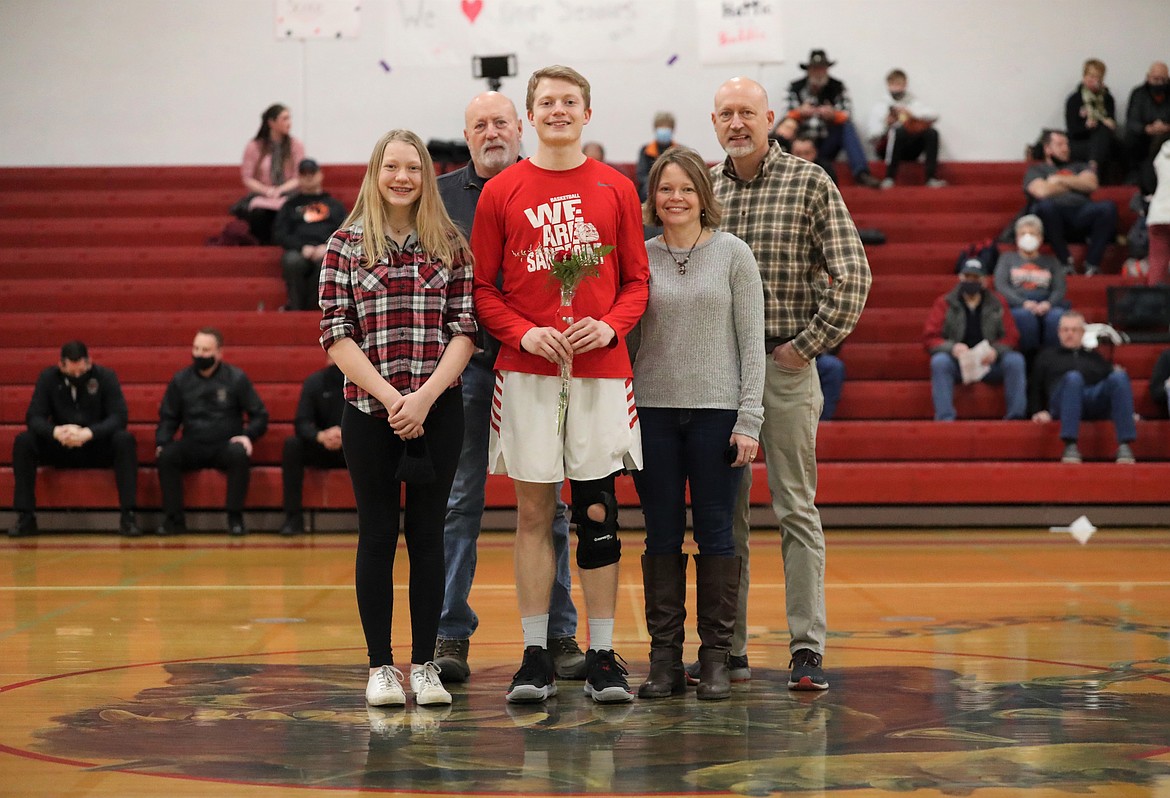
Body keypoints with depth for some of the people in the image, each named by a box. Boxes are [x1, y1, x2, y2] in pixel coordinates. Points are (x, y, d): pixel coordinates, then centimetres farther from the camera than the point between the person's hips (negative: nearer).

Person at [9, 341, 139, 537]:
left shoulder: (105, 376, -8)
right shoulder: (48, 378, -3)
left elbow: (119, 416, -16)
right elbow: (33, 417, -9)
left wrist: (89, 432, -34)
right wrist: (55, 431, -32)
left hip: (98, 449, -2)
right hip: (61, 449, 2)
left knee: (125, 439, -32)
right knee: (22, 441, -23)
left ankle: (127, 515, -32)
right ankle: (25, 517, -21)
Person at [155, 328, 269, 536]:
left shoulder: (236, 378, 2)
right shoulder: (180, 380, 8)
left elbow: (259, 416, 4)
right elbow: (168, 418, 14)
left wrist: (248, 436, -16)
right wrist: (162, 441, -6)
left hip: (226, 447, -2)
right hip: (192, 448, 2)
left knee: (240, 454, -36)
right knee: (166, 455, -29)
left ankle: (235, 517, -24)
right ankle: (174, 518, -19)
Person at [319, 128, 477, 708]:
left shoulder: (450, 246, 5)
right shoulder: (346, 245, 2)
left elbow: (465, 329, 0)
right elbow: (335, 335, -4)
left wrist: (426, 394, -12)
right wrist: (389, 395, -13)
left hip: (439, 408, 1)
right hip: (368, 409, -1)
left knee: (427, 534, 5)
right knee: (378, 534, 4)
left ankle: (424, 665, 12)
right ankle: (380, 666, 12)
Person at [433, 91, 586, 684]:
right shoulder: (440, 195, 9)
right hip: (466, 362, 0)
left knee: (549, 502, 5)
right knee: (458, 503, 2)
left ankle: (559, 634, 12)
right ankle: (450, 633, 8)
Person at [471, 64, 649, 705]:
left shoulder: (617, 190, 8)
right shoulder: (500, 192, 5)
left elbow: (637, 280, 9)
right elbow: (482, 287, 5)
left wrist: (610, 326, -9)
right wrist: (524, 333, -11)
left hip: (601, 369, 1)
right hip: (526, 370, 0)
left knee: (598, 513, 2)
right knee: (533, 511, 2)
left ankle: (602, 657, 8)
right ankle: (535, 655, 9)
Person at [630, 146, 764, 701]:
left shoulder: (732, 254, 3)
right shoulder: (637, 256, 7)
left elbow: (751, 340, 1)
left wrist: (749, 419, -6)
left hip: (718, 410, -1)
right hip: (653, 410, 2)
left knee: (716, 533, 1)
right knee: (662, 535, 5)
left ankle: (716, 657, 9)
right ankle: (664, 658, 11)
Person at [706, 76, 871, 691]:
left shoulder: (809, 183, -2)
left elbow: (853, 275, -6)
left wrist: (808, 343, -8)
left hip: (784, 366, -4)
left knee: (796, 508, -3)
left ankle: (808, 650, -1)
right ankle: (727, 648, 14)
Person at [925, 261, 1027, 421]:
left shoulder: (997, 304, 8)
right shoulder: (945, 304, 4)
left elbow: (1011, 336, 4)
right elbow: (930, 337, -3)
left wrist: (995, 350, -19)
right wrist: (952, 347, -23)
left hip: (988, 362, 1)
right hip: (956, 362, -1)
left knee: (1015, 360, -26)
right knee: (939, 361, -34)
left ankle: (1015, 416, -22)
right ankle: (944, 418, -37)